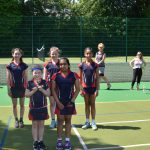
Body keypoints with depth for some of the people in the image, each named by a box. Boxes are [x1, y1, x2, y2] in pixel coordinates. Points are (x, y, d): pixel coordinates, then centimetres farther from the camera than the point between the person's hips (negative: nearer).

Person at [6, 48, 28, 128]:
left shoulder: (24, 65, 0)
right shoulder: (10, 66, -2)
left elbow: (26, 77, 2)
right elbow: (8, 78, -1)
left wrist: (27, 87, -2)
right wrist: (8, 89, -4)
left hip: (22, 87, 0)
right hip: (13, 88, 0)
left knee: (22, 104, 9)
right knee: (14, 105, 8)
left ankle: (21, 120, 21)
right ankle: (16, 120, 21)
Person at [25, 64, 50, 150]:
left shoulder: (44, 82, -2)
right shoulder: (30, 83, -3)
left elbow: (48, 94, -4)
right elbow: (27, 95, -5)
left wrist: (41, 89, -18)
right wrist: (34, 90, -18)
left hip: (43, 107, 1)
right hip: (33, 107, -1)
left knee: (41, 124, 9)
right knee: (35, 124, 7)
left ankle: (41, 141, 19)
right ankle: (35, 141, 16)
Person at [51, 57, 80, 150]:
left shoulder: (74, 75, -3)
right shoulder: (56, 76, -3)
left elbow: (77, 89, 0)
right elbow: (53, 90, -2)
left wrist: (72, 101, -7)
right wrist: (58, 102, -9)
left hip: (70, 102, 0)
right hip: (60, 102, 0)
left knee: (68, 120, 9)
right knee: (60, 120, 7)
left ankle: (68, 140, 18)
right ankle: (59, 140, 16)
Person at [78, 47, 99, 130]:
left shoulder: (95, 65, -3)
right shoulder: (82, 65, -1)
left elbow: (97, 78, -1)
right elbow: (80, 78, 3)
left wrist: (97, 89, -5)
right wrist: (80, 89, -1)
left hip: (93, 87, -1)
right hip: (85, 87, 1)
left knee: (92, 104, 7)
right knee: (87, 104, 11)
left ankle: (93, 122, 15)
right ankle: (87, 122, 21)